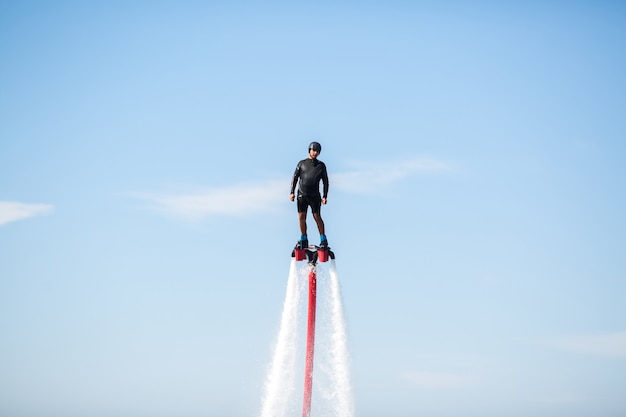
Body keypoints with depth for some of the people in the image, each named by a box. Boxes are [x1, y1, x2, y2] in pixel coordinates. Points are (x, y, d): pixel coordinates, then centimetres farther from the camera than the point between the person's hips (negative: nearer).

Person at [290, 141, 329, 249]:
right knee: (301, 217, -1)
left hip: (314, 195, -1)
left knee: (317, 217, -6)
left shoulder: (321, 165, 9)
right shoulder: (302, 163, 10)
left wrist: (325, 196, 2)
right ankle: (303, 240, 8)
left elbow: (325, 181, 10)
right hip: (302, 194, 1)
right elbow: (295, 178, 9)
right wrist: (292, 192, 0)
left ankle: (323, 240, 3)